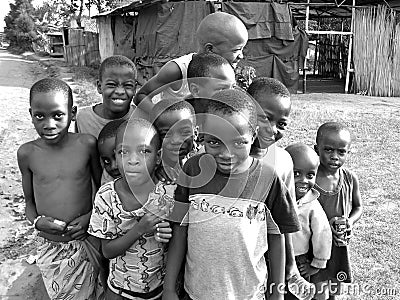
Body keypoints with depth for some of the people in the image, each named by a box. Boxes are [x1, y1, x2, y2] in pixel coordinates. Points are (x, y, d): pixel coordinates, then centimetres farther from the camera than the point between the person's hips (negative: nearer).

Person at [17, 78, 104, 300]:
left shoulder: (87, 144, -11)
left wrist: (91, 215, -13)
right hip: (50, 248, 1)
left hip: (87, 243, -1)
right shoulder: (27, 154, -7)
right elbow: (29, 201, 6)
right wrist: (37, 221, -14)